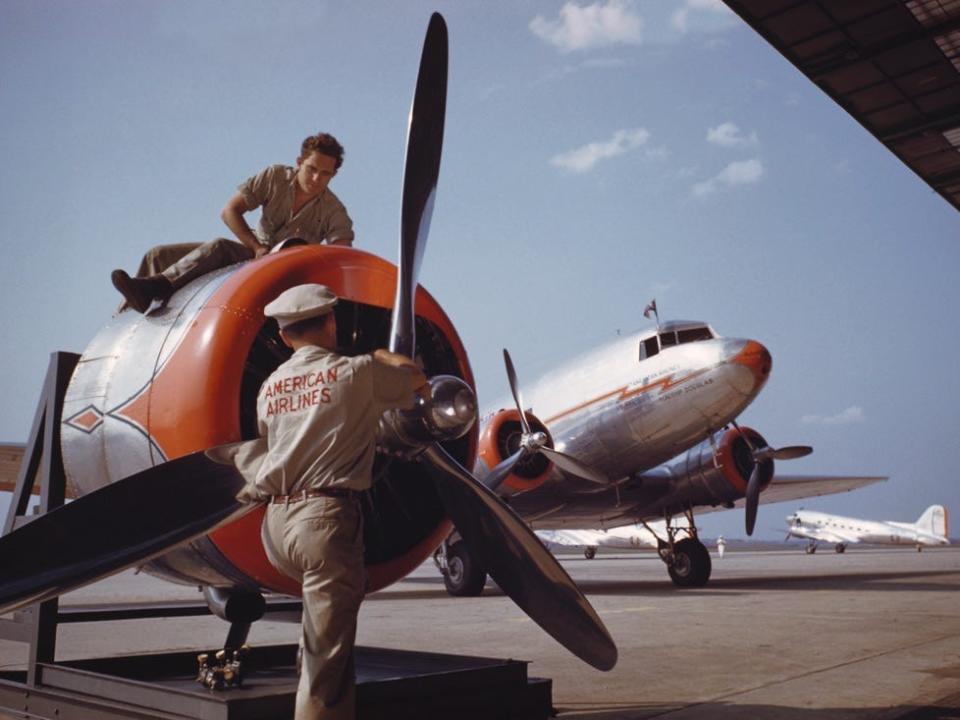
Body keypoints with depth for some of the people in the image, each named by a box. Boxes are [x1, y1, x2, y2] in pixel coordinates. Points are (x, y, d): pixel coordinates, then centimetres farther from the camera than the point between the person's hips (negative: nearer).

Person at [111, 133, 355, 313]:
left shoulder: (333, 210, -10)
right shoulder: (275, 177, -4)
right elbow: (229, 211, -4)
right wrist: (256, 247, -15)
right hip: (252, 253, 5)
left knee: (219, 247, -34)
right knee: (158, 256, -2)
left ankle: (158, 285, -44)